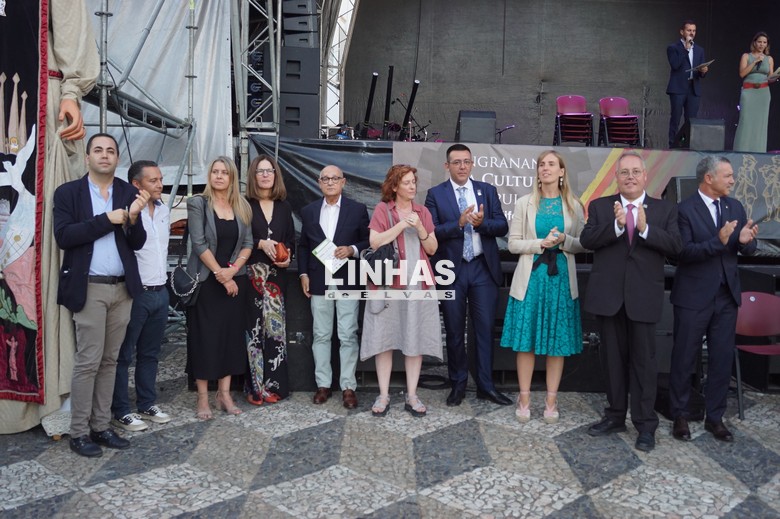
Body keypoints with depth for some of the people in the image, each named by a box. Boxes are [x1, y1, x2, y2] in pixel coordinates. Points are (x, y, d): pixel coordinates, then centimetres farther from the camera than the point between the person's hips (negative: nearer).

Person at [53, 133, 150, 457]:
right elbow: (63, 236, -12)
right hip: (89, 288, -4)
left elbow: (137, 243, 4)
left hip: (122, 288, 4)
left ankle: (101, 427, 20)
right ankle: (79, 433, 10)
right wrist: (107, 219, -15)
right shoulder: (68, 192, 0)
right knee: (88, 362, -2)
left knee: (109, 361, 10)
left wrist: (132, 218, -16)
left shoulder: (129, 193, 8)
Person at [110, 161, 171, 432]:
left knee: (150, 353, 16)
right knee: (124, 354, 4)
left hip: (160, 292, 8)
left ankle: (147, 404, 27)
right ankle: (120, 411, 14)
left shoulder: (164, 210, 10)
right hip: (135, 293, -7)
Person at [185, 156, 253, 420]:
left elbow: (247, 243, 5)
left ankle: (224, 393, 15)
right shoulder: (198, 204, -4)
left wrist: (232, 270, -10)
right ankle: (203, 398, 7)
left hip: (235, 281, 4)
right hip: (206, 281, -4)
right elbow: (199, 243, -10)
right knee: (204, 337, 0)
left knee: (231, 335, 6)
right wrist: (220, 275, -13)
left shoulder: (242, 207, 8)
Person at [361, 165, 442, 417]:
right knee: (384, 338, -1)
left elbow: (432, 249, 8)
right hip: (388, 282, -3)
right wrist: (402, 225, -13)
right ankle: (383, 395, 9)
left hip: (418, 283, 3)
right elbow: (374, 242, -9)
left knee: (416, 339, 3)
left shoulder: (423, 211, 12)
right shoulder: (382, 209, 2)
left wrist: (420, 228, -8)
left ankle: (412, 396, 10)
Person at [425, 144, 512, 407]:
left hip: (483, 268, 2)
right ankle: (458, 384, 23)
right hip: (452, 269, -1)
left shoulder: (487, 190, 7)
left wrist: (482, 223, -19)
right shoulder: (436, 194, 0)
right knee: (455, 331, 9)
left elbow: (502, 226, 0)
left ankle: (486, 385, 15)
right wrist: (459, 223, -22)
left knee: (485, 328, 5)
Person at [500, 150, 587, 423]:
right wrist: (540, 243, -13)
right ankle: (524, 398, 14)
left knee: (558, 341, 4)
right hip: (531, 277, 0)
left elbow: (583, 245, 6)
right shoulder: (524, 204, 4)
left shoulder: (574, 206, 6)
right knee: (526, 340, 2)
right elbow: (513, 243, 1)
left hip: (562, 278, 1)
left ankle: (551, 400, 15)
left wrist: (563, 240, -13)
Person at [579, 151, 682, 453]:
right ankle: (615, 416, 26)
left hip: (643, 296, -1)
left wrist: (646, 228, -22)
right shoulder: (600, 207, 5)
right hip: (608, 295, 2)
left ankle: (645, 425, 14)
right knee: (613, 359, 13)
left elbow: (675, 246, -9)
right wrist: (616, 225, -22)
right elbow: (586, 240, -9)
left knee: (643, 361, 3)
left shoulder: (665, 210, 4)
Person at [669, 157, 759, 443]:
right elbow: (684, 252, -19)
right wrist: (718, 241, -30)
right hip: (694, 296, -5)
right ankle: (679, 416, 21)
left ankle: (715, 417, 24)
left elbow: (747, 250, 6)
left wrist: (745, 240, -17)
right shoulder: (685, 209, -11)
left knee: (722, 359, 10)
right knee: (684, 359, 6)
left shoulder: (735, 207, 7)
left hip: (727, 295, 5)